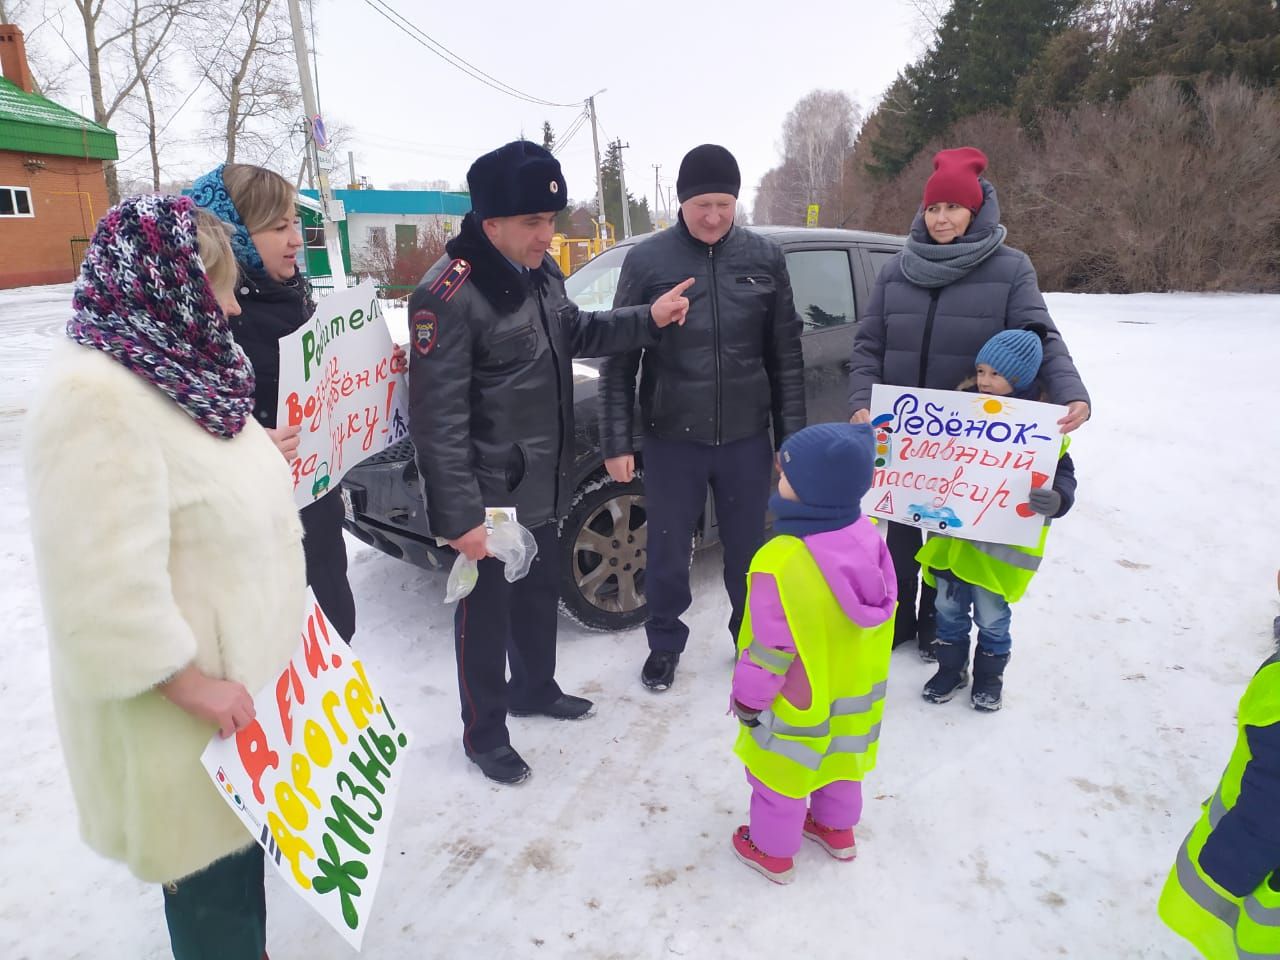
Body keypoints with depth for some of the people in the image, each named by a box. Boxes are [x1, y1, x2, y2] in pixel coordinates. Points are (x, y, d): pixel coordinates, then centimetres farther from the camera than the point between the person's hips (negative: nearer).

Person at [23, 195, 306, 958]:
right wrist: (191, 682, -22)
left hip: (242, 667, 9)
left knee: (244, 837, 24)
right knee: (210, 865, 10)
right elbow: (104, 585, -27)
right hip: (185, 700, -9)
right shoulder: (96, 393, -25)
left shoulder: (182, 370, 5)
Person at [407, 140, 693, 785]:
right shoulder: (448, 297, -23)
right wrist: (460, 516, -25)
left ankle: (534, 689, 47)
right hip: (488, 500, -8)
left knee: (540, 595, 24)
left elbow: (573, 333, 22)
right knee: (486, 613, 8)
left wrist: (648, 320, 10)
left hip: (542, 486, 8)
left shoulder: (540, 272, 5)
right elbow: (438, 421, -24)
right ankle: (483, 734, 28)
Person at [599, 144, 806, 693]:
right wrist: (616, 441, -6)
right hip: (671, 439, -1)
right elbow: (618, 358, -2)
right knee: (667, 554, 11)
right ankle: (665, 643, 34)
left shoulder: (765, 258, 1)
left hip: (746, 438, 1)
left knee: (748, 552, 14)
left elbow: (786, 357, 4)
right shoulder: (647, 260, -5)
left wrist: (791, 437, 3)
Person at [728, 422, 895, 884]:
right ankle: (837, 829, 51)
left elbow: (769, 648, -26)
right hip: (855, 685, 7)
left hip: (799, 700, -7)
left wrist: (748, 697, -9)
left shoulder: (781, 562, -35)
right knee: (839, 757, 29)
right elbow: (881, 613, 2)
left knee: (779, 771, 17)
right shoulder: (867, 535, -12)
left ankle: (772, 851, 37)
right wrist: (853, 665, 17)